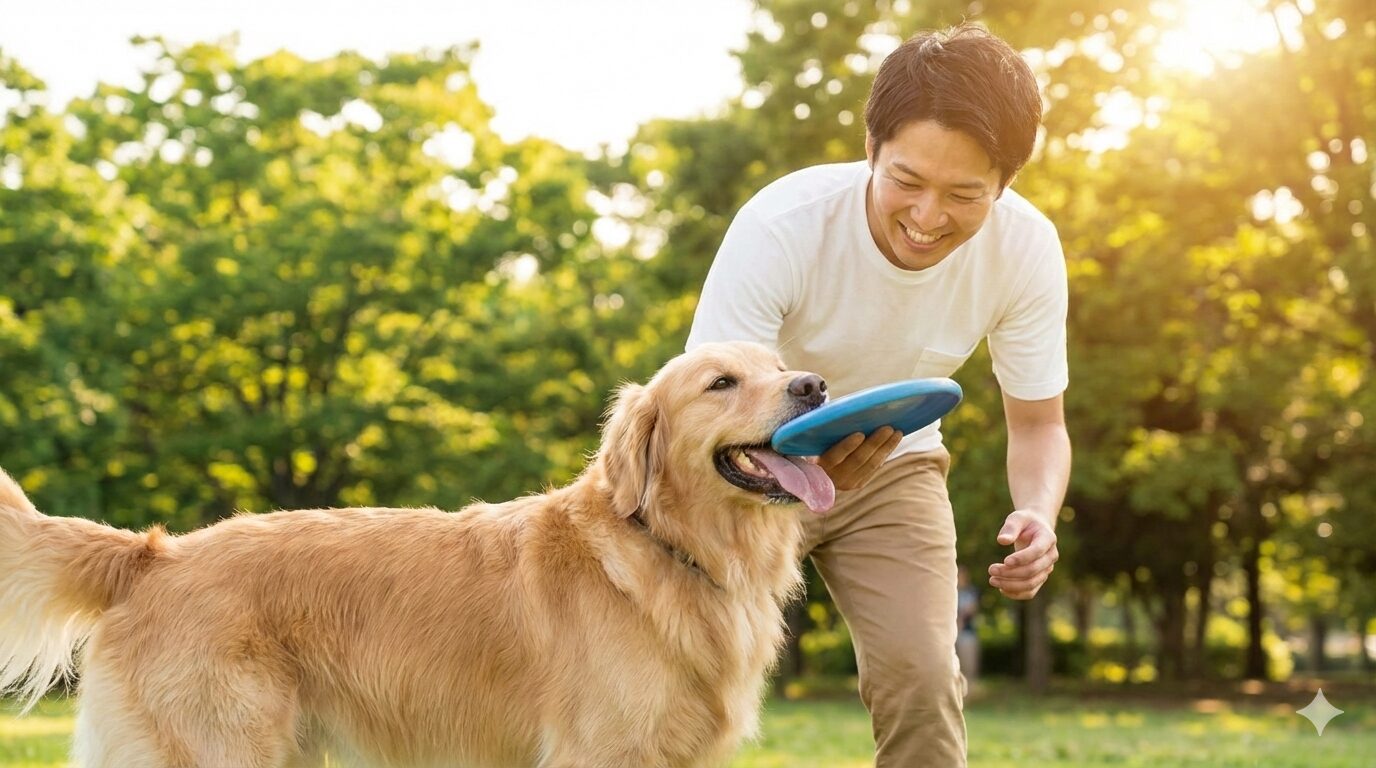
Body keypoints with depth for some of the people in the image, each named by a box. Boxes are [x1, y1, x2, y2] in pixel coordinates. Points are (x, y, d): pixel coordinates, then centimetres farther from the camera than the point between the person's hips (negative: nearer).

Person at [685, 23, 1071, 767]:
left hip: (892, 467, 2)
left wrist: (1038, 516, -35)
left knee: (921, 679, -13)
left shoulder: (1026, 248, -24)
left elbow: (1038, 423, -12)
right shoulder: (778, 227, -34)